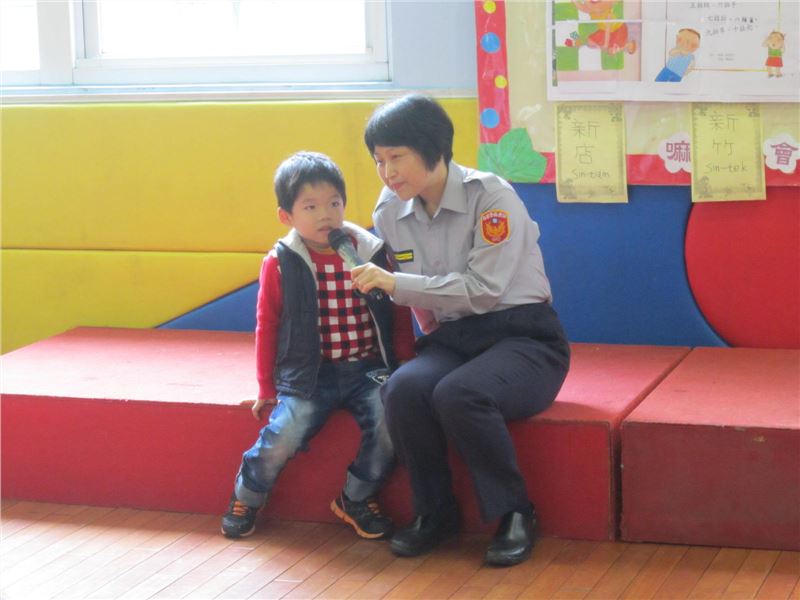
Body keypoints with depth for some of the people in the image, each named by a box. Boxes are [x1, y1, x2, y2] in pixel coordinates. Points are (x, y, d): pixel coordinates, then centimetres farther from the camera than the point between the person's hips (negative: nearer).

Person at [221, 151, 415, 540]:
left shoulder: (374, 254, 2)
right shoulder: (280, 264, -2)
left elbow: (399, 316, 10)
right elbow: (267, 326, 6)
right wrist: (266, 388, 6)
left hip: (368, 369, 1)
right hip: (309, 375, -1)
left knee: (389, 421, -24)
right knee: (283, 435, -21)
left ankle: (356, 500, 3)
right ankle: (245, 499, 12)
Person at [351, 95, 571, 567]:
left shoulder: (491, 196, -13)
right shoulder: (390, 212, 5)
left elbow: (483, 289, -21)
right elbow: (391, 289, 22)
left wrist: (396, 284, -24)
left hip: (523, 337, -5)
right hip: (450, 339, 5)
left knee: (458, 394, -35)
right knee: (402, 389, -29)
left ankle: (516, 514, -14)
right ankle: (436, 513, -8)